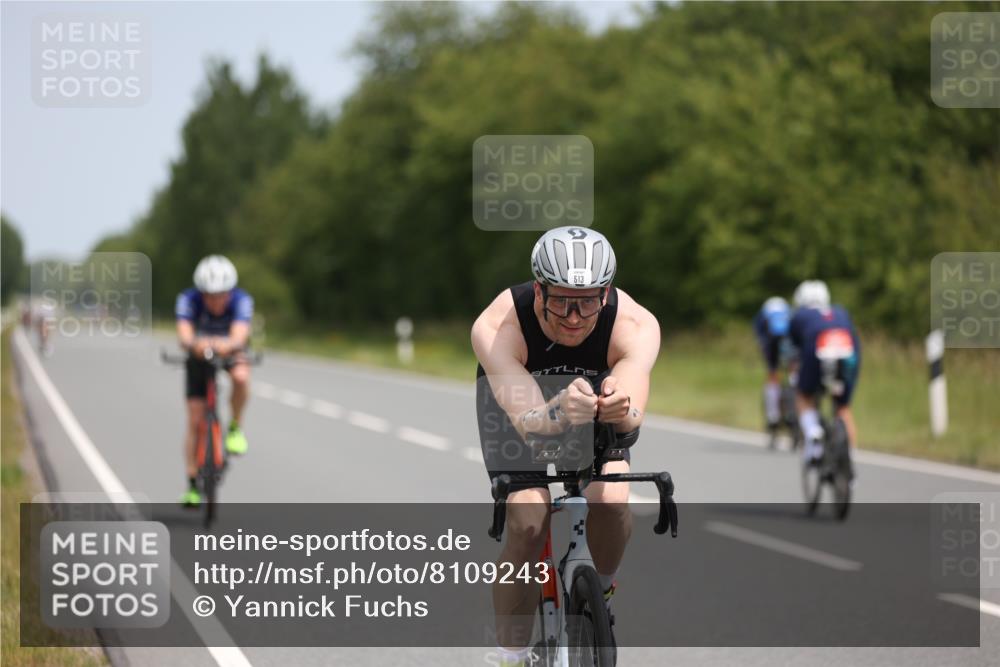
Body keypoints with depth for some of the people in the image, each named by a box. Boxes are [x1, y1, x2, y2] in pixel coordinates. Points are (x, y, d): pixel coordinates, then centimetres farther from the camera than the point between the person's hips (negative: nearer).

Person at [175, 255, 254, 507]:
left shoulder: (241, 300, -32)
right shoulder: (188, 299, -31)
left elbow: (240, 336, -46)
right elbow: (184, 334, -44)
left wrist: (227, 345, -69)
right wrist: (194, 344, -68)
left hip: (230, 351, 0)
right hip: (199, 355, 0)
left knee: (241, 377, -36)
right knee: (195, 420, -7)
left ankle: (235, 428, -10)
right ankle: (193, 484, 4)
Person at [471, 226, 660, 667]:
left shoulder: (636, 326, -35)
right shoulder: (497, 328, -38)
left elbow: (632, 417, -48)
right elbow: (527, 420, -48)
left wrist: (618, 408, -72)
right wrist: (558, 413, -71)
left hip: (596, 387, 1)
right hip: (517, 394, -1)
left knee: (611, 502, -24)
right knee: (527, 526, -21)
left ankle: (599, 594, 7)